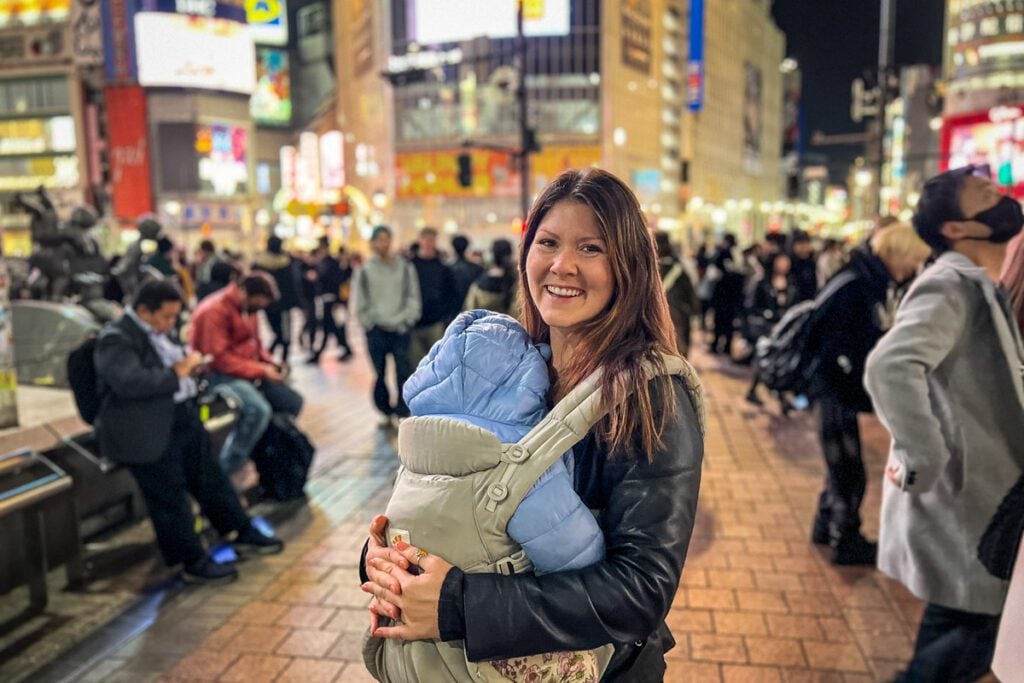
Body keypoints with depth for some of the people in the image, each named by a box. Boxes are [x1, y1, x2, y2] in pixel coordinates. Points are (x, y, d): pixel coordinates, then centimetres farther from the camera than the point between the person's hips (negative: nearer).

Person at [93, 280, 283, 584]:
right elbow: (130, 382, -29)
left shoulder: (160, 330, 13)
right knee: (170, 498, -2)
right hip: (146, 431, -9)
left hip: (183, 415, 9)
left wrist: (189, 364, 3)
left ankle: (244, 532, 26)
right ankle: (194, 562, 9)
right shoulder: (115, 339, -14)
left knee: (211, 476, 15)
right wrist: (176, 373, -20)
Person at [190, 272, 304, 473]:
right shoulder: (214, 311, -19)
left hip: (249, 370, 9)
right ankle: (224, 471, -19)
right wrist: (261, 371, -23)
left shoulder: (247, 308, 9)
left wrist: (271, 363, -1)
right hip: (220, 374, -9)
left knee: (292, 401, 0)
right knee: (259, 409, -32)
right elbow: (217, 358, -24)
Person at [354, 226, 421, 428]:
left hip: (401, 329, 0)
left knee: (405, 373, -8)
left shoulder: (405, 268, 6)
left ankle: (403, 413, 0)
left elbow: (413, 299, 2)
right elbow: (361, 305, 4)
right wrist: (372, 322, -7)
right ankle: (386, 412, 21)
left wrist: (401, 320, -9)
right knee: (380, 375, 7)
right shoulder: (364, 271, 5)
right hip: (376, 330, 1)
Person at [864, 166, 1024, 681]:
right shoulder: (952, 287, -21)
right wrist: (924, 464, -32)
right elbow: (890, 368, -40)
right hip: (958, 499, -10)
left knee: (954, 620, 21)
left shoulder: (981, 287, 12)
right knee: (977, 629, 0)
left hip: (976, 494, 10)